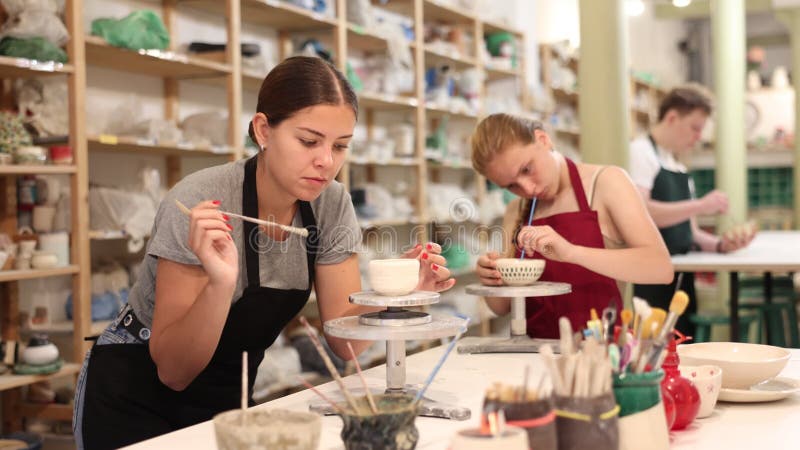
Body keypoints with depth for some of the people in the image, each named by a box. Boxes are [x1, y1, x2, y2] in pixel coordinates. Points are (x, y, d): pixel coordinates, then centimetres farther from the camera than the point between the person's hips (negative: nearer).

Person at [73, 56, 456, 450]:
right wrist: (221, 284, -40)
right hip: (136, 402, -5)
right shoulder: (202, 205, -26)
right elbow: (174, 371, -24)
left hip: (228, 397, 5)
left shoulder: (331, 206, -10)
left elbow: (345, 341, -9)